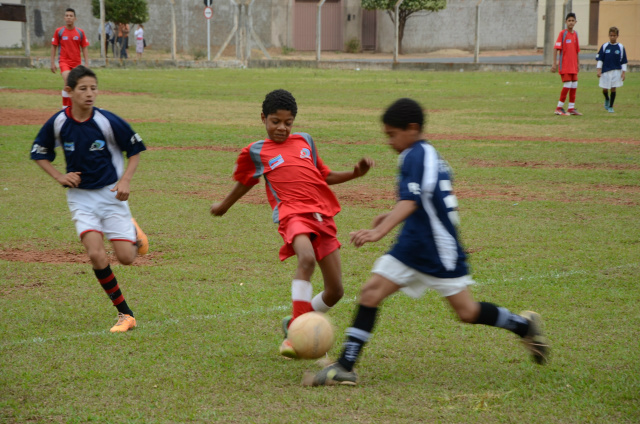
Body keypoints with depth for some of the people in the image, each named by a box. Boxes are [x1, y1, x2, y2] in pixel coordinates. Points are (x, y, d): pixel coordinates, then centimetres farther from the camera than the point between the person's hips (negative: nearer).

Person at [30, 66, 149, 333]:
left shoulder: (107, 121, -14)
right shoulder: (58, 123, -9)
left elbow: (135, 149, 0)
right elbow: (38, 153, 8)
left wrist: (125, 181, -11)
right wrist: (59, 177, -6)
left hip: (111, 193, -1)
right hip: (80, 196, 1)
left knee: (125, 258, -6)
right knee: (96, 255, -16)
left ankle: (134, 234, 31)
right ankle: (125, 314, -3)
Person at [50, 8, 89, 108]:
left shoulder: (80, 32, 3)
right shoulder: (59, 31, 0)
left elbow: (84, 48, 7)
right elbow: (54, 47, 5)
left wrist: (87, 64, 1)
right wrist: (52, 63, 2)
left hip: (77, 62, 3)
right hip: (64, 61, -3)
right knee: (67, 80, -26)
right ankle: (65, 106, -21)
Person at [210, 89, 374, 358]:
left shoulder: (305, 141, 20)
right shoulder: (256, 152, 10)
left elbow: (324, 176, 29)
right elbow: (244, 182, 27)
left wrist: (354, 173, 16)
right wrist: (224, 205, 39)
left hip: (322, 216, 5)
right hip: (292, 214, -5)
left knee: (335, 291, 3)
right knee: (307, 258, -37)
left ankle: (295, 324, 29)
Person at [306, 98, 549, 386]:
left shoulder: (415, 156, -17)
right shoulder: (430, 155, 13)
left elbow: (409, 202, -31)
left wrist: (379, 232, -43)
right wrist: (391, 217, 33)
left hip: (438, 250, -10)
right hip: (411, 246, 10)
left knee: (467, 312, -1)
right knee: (370, 292, -2)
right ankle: (345, 367, -2)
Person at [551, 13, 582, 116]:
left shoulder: (575, 34, 11)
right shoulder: (562, 33, -8)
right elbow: (556, 48, -11)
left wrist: (578, 64, 17)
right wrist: (555, 63, -16)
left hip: (573, 66, 7)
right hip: (564, 65, -7)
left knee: (574, 86, 6)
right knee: (567, 85, -9)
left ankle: (571, 108, 14)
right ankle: (559, 108, 0)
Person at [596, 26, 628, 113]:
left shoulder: (621, 47, 1)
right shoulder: (605, 46, 1)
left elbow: (624, 62, 4)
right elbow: (600, 59, 4)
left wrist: (623, 73, -1)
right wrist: (599, 70, -4)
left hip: (616, 71, -1)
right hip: (605, 71, 1)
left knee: (613, 89, -1)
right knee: (605, 89, 4)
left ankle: (610, 106, 11)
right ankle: (607, 100, 36)